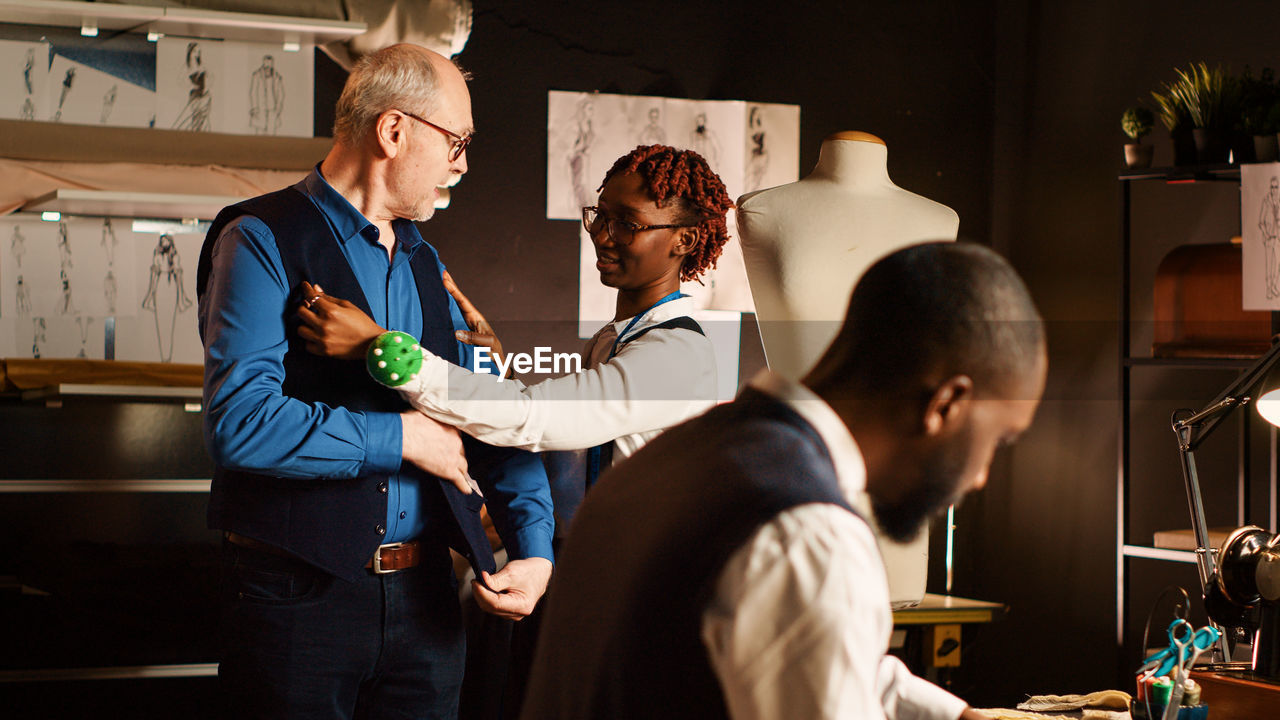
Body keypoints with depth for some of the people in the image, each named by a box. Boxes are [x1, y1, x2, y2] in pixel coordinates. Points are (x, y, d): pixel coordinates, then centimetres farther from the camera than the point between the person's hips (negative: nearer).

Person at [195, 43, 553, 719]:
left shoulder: (425, 264, 15)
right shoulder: (263, 240, -8)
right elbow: (239, 423, -20)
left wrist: (534, 548, 2)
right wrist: (402, 437, -14)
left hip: (423, 594, 6)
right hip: (300, 592, -6)